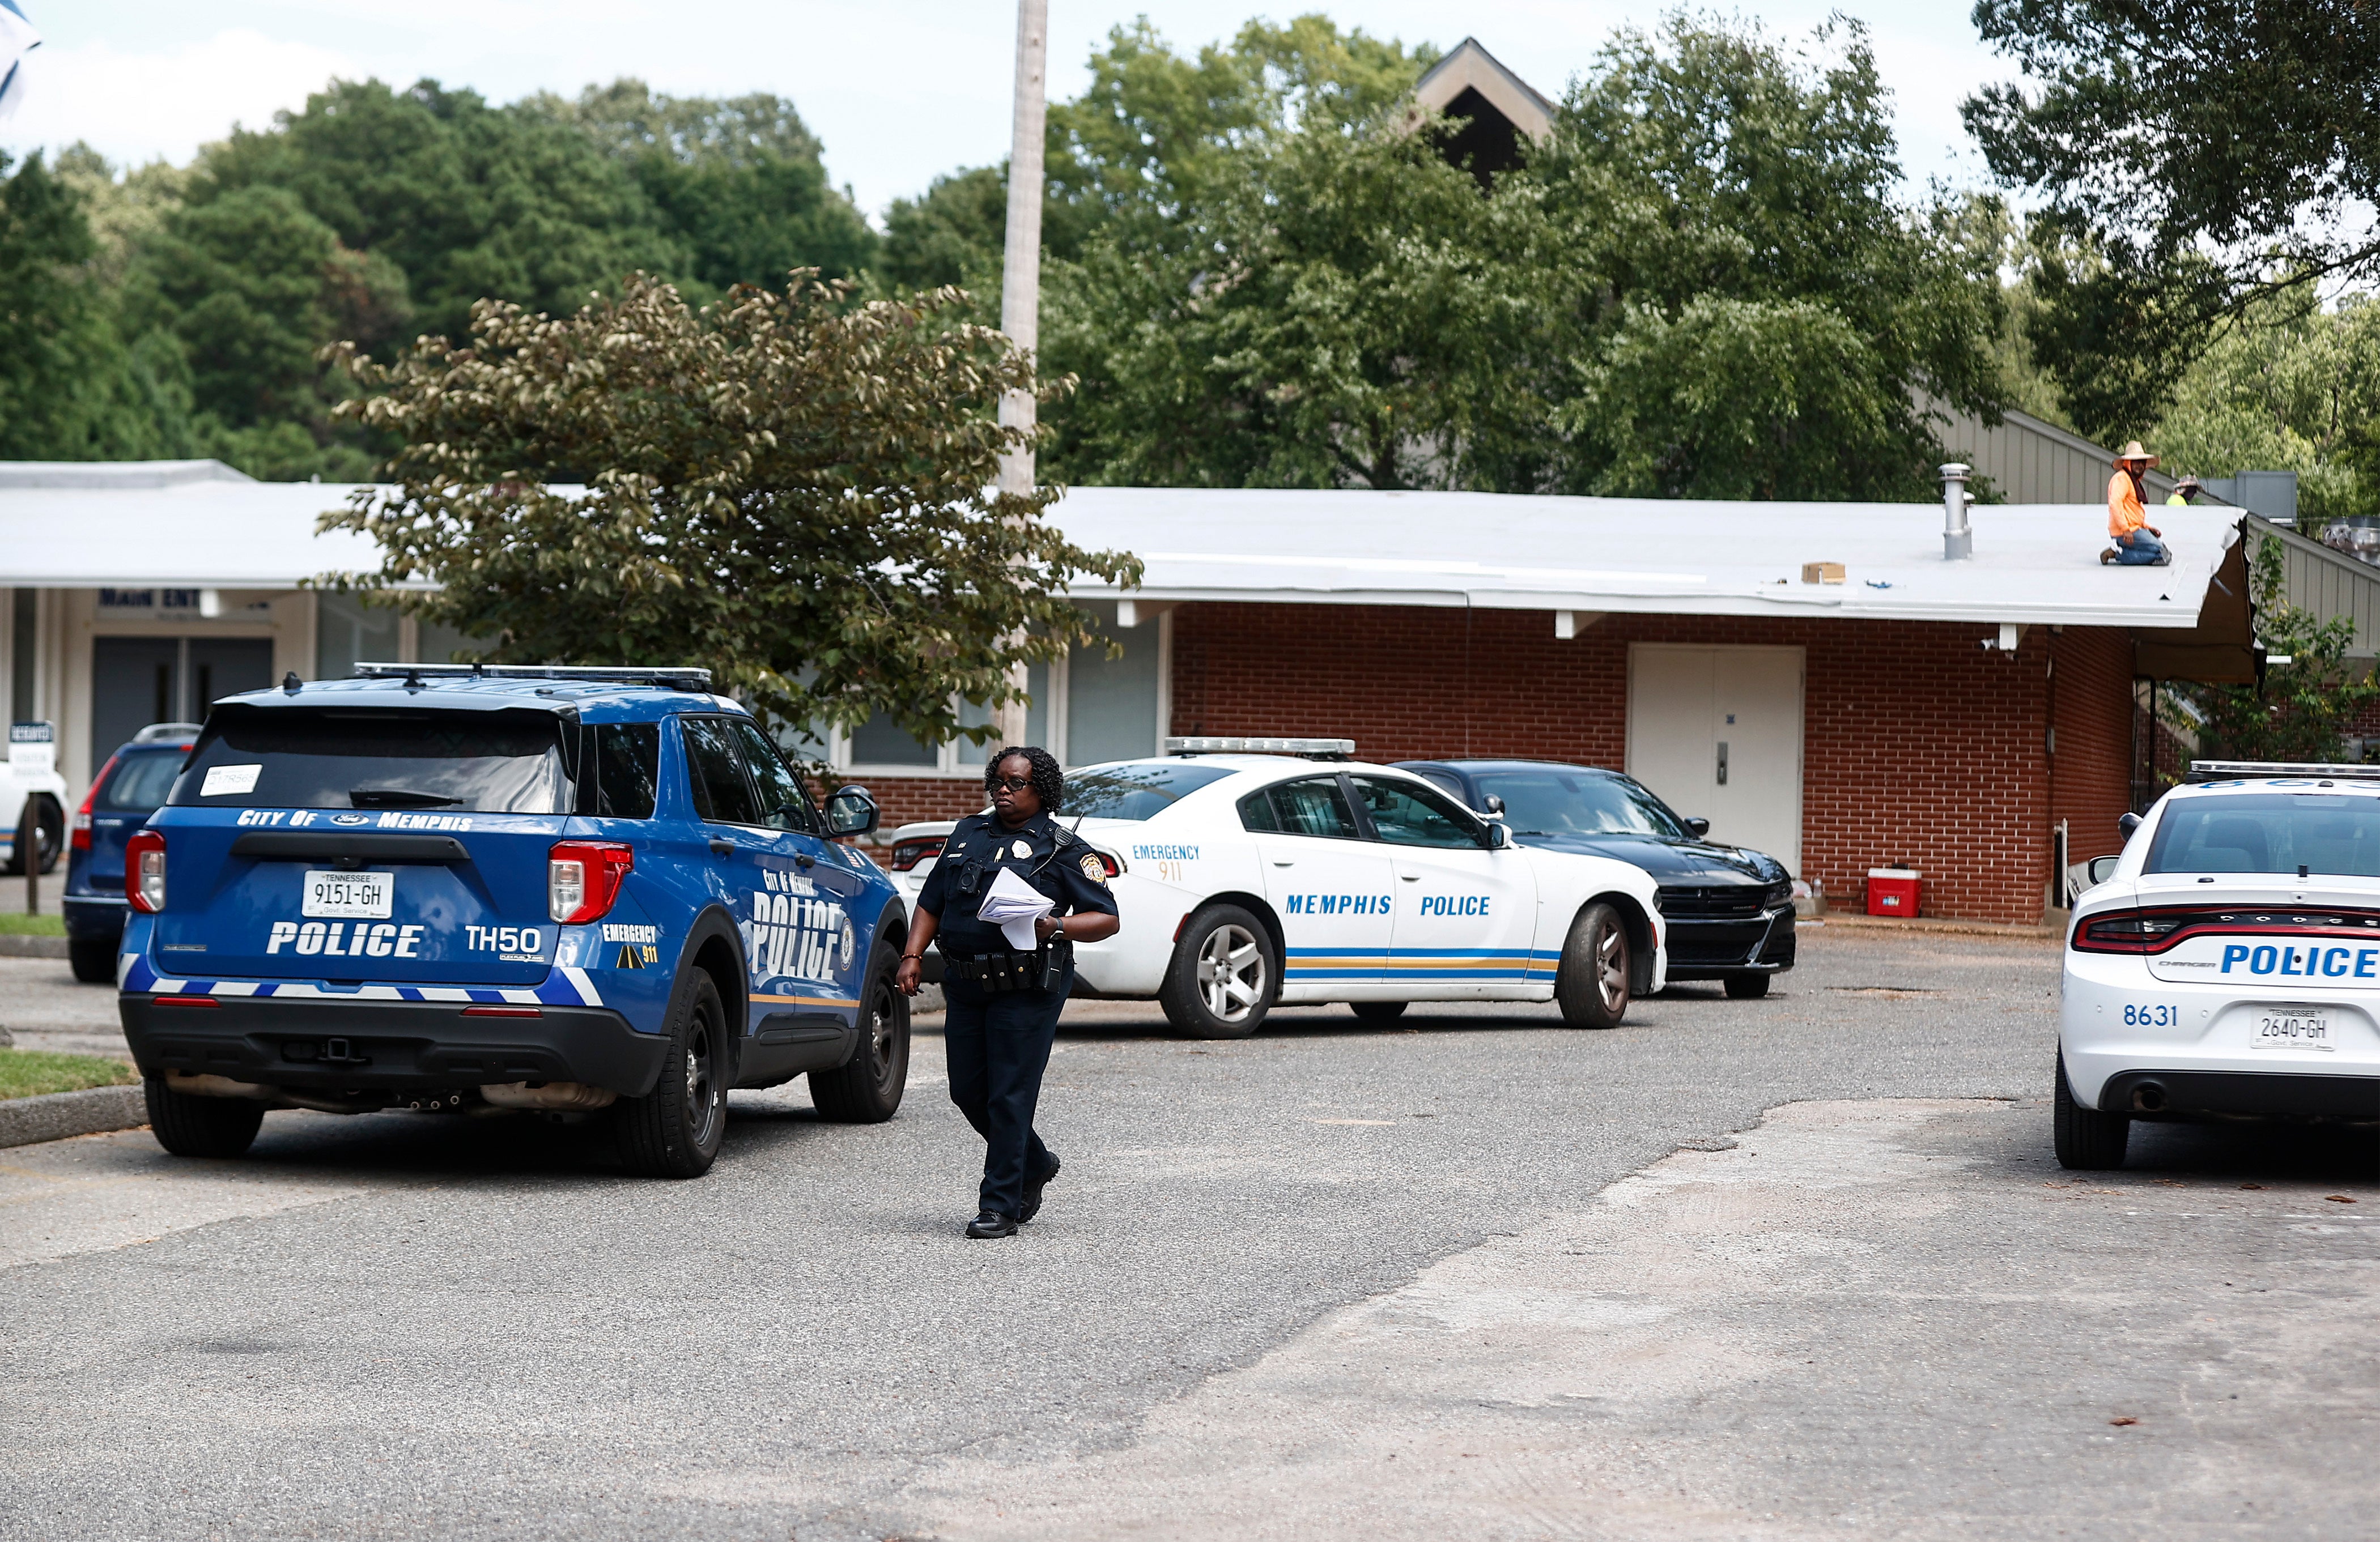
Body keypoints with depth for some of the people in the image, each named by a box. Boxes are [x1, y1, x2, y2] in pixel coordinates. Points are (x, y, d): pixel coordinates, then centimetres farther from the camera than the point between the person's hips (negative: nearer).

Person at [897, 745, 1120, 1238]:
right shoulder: (968, 834, 17)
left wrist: (1053, 928, -20)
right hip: (965, 987, 6)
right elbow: (931, 903, 19)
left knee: (1010, 1096, -7)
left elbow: (1107, 919, -4)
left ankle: (1000, 1206, 0)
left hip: (1026, 989, -6)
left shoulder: (1063, 850, 1)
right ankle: (1035, 1165, 33)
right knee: (968, 1092, 10)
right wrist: (913, 956, 5)